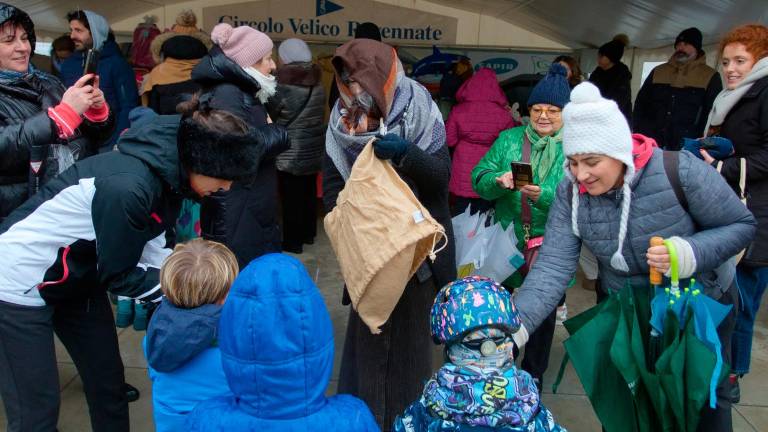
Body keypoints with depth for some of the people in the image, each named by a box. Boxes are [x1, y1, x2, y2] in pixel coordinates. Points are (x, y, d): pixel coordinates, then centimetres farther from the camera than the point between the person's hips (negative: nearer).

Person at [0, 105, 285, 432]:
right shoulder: (127, 186, -35)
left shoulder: (167, 171, -9)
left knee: (108, 380, 13)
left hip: (76, 278, 8)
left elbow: (153, 253, 0)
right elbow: (118, 275, -22)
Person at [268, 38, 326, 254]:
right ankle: (308, 234, 29)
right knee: (309, 193, 16)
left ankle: (292, 241, 12)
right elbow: (317, 117, 8)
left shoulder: (282, 88, -16)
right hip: (313, 152, 6)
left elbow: (269, 117, -5)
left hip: (289, 154, -6)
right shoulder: (318, 87, 0)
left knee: (291, 198, 3)